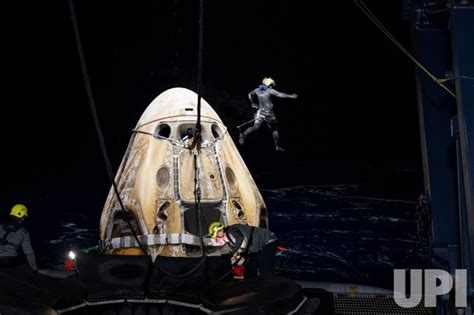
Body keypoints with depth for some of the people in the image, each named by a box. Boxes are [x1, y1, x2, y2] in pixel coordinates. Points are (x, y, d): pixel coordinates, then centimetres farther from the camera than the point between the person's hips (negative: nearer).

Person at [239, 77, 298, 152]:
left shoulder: (257, 90, 6)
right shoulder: (270, 91, -12)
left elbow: (250, 94, 23)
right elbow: (280, 94, -20)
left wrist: (252, 103, 35)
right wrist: (291, 96, -16)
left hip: (260, 112, 4)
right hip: (269, 113, -4)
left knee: (255, 127, -1)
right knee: (274, 129, 11)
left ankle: (243, 135, -26)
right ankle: (277, 146, 15)